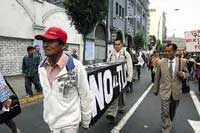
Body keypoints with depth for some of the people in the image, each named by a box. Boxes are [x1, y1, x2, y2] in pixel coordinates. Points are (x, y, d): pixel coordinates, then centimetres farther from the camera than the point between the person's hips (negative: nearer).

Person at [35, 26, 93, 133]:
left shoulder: (75, 66, -21)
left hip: (69, 123, -5)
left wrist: (85, 121, -4)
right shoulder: (41, 66, -4)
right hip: (50, 121, 5)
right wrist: (48, 114, 17)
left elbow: (85, 96, -12)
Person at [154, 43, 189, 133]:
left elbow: (187, 74, 5)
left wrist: (183, 74, -19)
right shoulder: (161, 62, -5)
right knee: (165, 113, -4)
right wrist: (156, 89, 10)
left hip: (176, 92, 2)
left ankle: (168, 125, 45)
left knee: (172, 112, 20)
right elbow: (157, 77, 5)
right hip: (165, 91, -1)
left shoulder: (182, 62, -5)